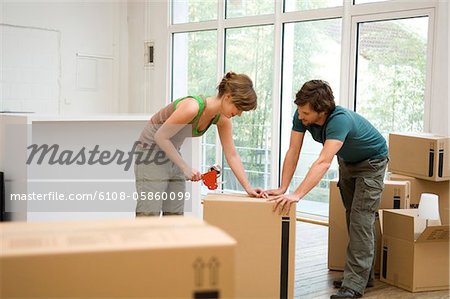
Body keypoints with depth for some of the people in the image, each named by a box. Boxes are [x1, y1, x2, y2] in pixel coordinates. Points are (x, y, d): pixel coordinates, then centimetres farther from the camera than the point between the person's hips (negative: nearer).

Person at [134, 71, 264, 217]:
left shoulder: (222, 119, -7)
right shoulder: (192, 107, -30)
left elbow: (232, 155, -2)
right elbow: (160, 137, -23)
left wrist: (248, 187, -7)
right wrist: (185, 167, -20)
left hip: (171, 152, 8)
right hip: (151, 149, -8)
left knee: (175, 215, 6)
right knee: (149, 216, -11)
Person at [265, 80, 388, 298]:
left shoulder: (340, 120, -42)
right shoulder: (301, 115, -23)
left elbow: (324, 162, -52)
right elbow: (293, 152, -20)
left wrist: (296, 195, -59)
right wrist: (282, 188, -26)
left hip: (371, 161, -7)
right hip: (347, 161, 7)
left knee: (361, 219, -14)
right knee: (352, 217, 12)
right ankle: (364, 274, 23)